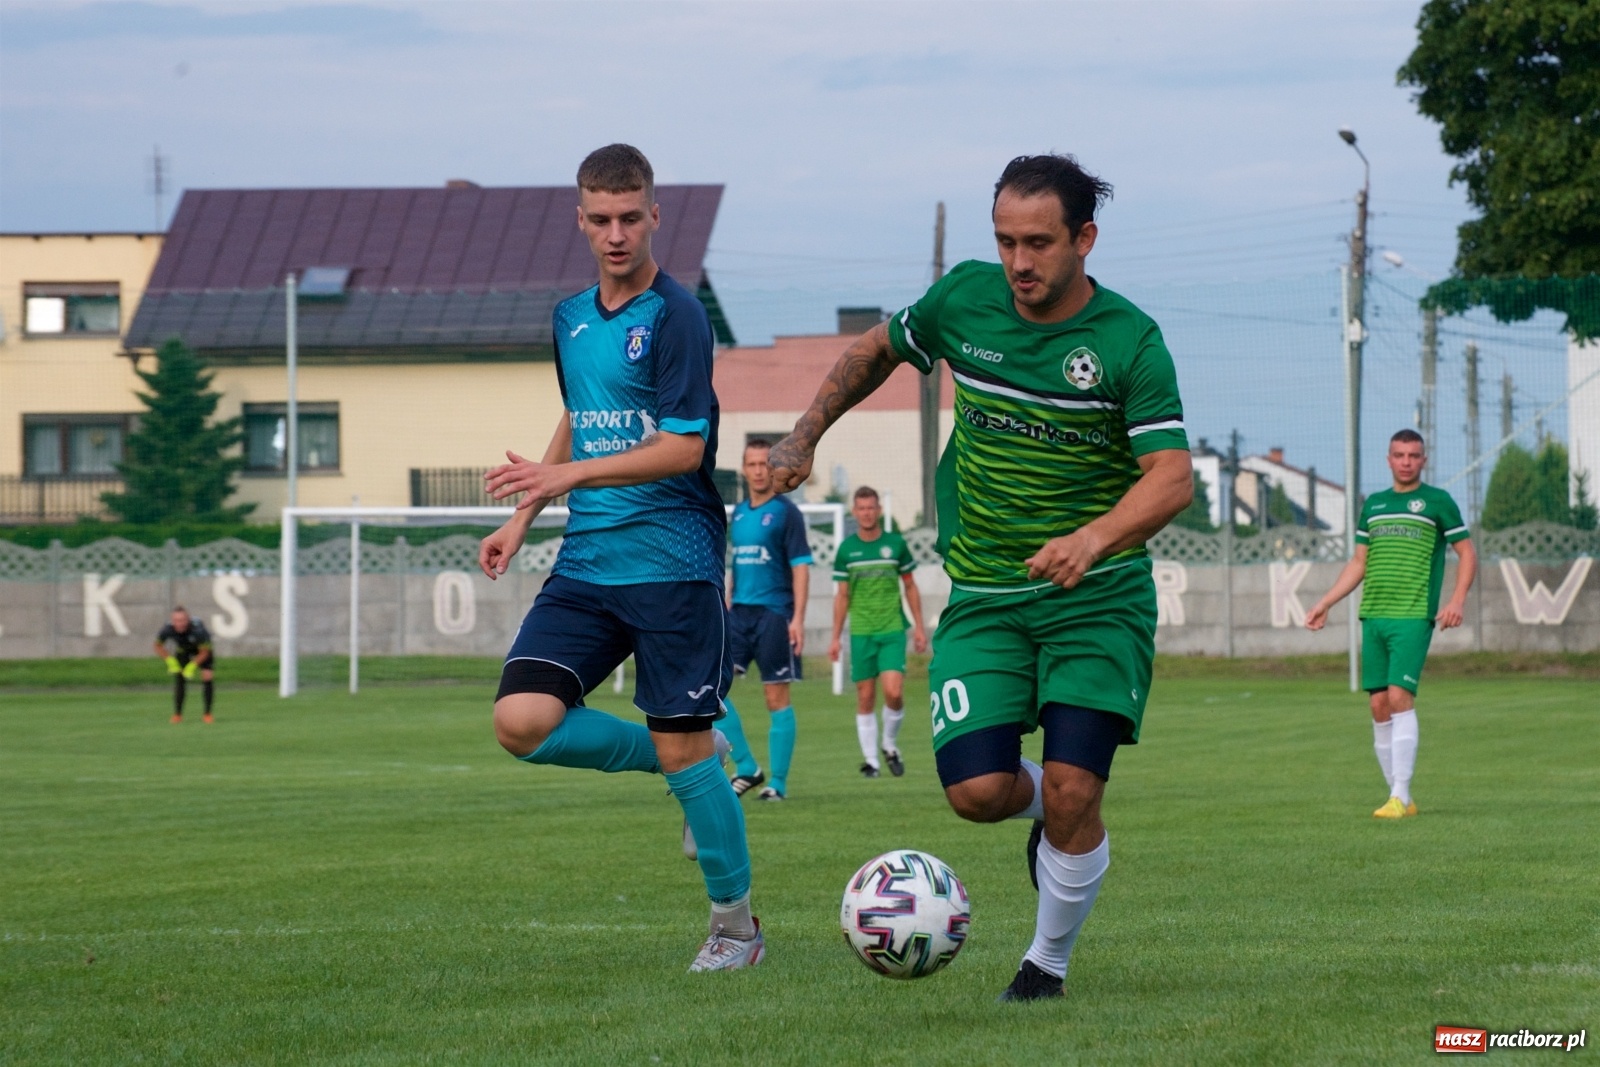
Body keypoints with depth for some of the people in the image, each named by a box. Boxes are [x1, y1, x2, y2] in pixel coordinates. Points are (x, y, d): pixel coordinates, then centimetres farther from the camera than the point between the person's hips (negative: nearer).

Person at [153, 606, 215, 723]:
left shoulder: (197, 630, -41)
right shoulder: (168, 630, -33)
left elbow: (204, 652, -26)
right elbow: (157, 646, -11)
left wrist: (192, 666, -31)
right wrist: (169, 660, -20)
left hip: (202, 649, -2)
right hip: (183, 651, 2)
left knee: (208, 676, -15)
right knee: (179, 678, -10)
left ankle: (207, 714, -3)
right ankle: (177, 714, 2)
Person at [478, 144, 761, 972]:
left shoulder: (675, 315, -10)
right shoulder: (571, 319, 12)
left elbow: (684, 447, -17)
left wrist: (567, 477, -23)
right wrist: (523, 519, 22)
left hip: (671, 562, -6)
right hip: (587, 562, 6)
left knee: (684, 752, -3)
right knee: (522, 722, -11)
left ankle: (736, 926, 14)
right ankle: (684, 773, 12)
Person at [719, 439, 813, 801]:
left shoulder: (786, 512, -5)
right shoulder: (738, 512, 14)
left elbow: (801, 567, -8)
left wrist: (798, 618, -16)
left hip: (774, 614, -6)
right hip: (739, 612, 6)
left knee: (776, 698, -2)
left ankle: (778, 782, 5)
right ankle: (746, 767, 2)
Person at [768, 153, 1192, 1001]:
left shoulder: (1130, 342, -12)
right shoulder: (965, 298, -2)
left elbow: (1171, 478, -20)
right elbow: (878, 350, 19)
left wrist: (1094, 537, -38)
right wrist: (804, 437, 13)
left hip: (1098, 594, -3)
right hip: (983, 598, 3)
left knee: (1072, 792, -14)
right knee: (978, 792, -13)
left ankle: (1049, 961, 12)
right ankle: (1048, 810, 25)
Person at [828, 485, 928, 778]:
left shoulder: (896, 544, 2)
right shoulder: (846, 548, 4)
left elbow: (910, 587, 11)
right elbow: (842, 595, 10)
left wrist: (919, 627, 7)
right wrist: (836, 638, 7)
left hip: (893, 630, -1)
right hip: (860, 633, 1)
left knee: (894, 692, -13)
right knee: (865, 698, 1)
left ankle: (890, 746, 11)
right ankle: (870, 759, 8)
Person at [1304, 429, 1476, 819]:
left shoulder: (1437, 502, 3)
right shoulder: (1373, 505, 17)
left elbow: (1467, 553, 3)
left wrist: (1457, 600, -11)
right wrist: (1325, 604, 19)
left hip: (1414, 616, -5)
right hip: (1373, 615, 5)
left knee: (1399, 696, -16)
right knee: (1378, 705, 2)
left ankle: (1400, 796, -16)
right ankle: (1399, 797, 9)